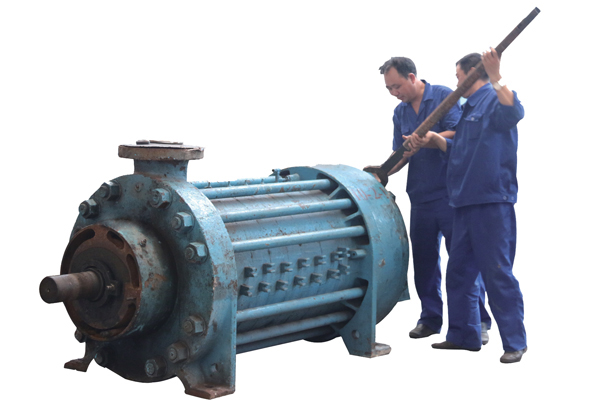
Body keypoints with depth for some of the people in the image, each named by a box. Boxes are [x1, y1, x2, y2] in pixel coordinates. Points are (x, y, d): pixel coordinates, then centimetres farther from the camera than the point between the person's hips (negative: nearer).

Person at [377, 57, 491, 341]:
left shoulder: (444, 97, -5)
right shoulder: (400, 112, 13)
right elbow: (401, 155, 14)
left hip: (451, 192, -6)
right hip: (420, 197, 6)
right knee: (424, 259, 9)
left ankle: (478, 320, 3)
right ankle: (430, 318, 20)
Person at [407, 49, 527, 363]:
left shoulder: (494, 99, -7)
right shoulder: (469, 108, 22)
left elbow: (513, 113, -29)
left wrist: (496, 78, -33)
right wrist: (433, 139, 13)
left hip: (492, 202, -10)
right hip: (466, 202, 10)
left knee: (497, 273, -8)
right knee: (459, 272, 14)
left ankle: (515, 342, 0)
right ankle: (463, 335, 24)